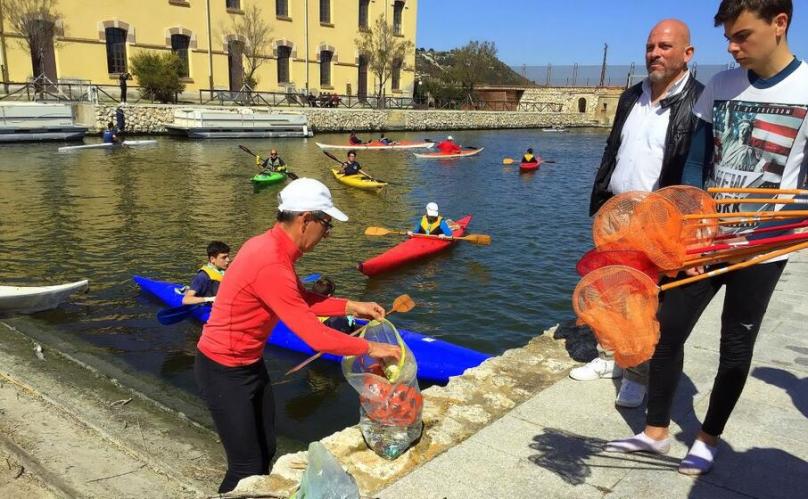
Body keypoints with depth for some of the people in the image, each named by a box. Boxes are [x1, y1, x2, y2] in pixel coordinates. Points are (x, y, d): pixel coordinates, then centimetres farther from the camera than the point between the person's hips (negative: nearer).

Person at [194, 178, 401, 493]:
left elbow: (302, 299, 12)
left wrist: (351, 307, 5)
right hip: (225, 373, -9)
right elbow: (316, 337, -30)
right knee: (248, 468, 3)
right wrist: (371, 348, -18)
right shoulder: (271, 265, -32)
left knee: (266, 451, 18)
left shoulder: (272, 246, -2)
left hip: (249, 364, 9)